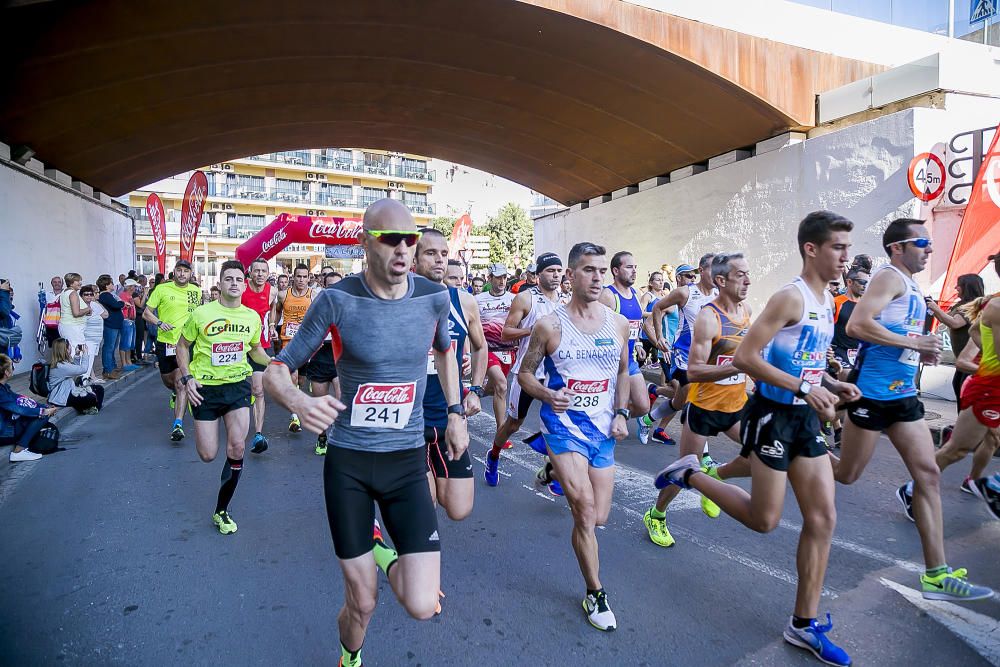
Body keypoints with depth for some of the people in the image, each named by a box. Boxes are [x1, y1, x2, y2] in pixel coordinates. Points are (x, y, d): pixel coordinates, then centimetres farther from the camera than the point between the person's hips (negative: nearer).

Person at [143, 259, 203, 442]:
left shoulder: (196, 291, 5)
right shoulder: (162, 289, -2)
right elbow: (146, 313, 0)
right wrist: (159, 323, -16)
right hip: (165, 342, 1)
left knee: (181, 383, -11)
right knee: (167, 380, 18)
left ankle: (178, 425, -12)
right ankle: (175, 393, 55)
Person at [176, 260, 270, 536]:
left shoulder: (252, 317, 1)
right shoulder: (201, 313, -8)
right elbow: (183, 345, 4)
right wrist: (187, 377, -9)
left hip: (237, 385, 2)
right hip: (205, 388, -1)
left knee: (236, 449, -9)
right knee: (208, 455, 2)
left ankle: (221, 511, 10)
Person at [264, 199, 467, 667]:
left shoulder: (434, 297, -5)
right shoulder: (337, 300, -12)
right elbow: (276, 371, -6)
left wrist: (455, 411, 12)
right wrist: (298, 401, -29)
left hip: (407, 462, 2)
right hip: (347, 464, -1)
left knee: (423, 606, -6)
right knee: (362, 603, 9)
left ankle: (382, 554, 26)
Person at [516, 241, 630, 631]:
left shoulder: (618, 324, 2)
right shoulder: (549, 325, -9)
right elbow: (524, 374, -1)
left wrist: (621, 414, 3)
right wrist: (546, 394, -21)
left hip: (603, 430, 4)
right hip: (564, 426, -4)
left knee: (598, 518, 10)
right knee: (585, 509, -15)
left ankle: (555, 471, 41)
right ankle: (595, 594, 6)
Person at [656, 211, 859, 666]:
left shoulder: (827, 301, 12)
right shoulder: (790, 297, -17)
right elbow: (744, 358, -23)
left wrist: (833, 385, 7)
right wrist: (804, 387, -24)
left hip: (806, 419, 9)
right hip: (774, 415, -9)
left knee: (823, 518, 8)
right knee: (764, 520, 1)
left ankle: (804, 624, 20)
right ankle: (690, 474, 21)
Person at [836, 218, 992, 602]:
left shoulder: (912, 286, 17)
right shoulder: (890, 276, -12)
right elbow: (856, 326, -27)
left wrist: (922, 352, 9)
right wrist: (914, 342, -21)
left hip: (903, 395, 9)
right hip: (872, 393, -9)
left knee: (929, 474, 5)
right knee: (845, 475, 2)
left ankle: (936, 574, 10)